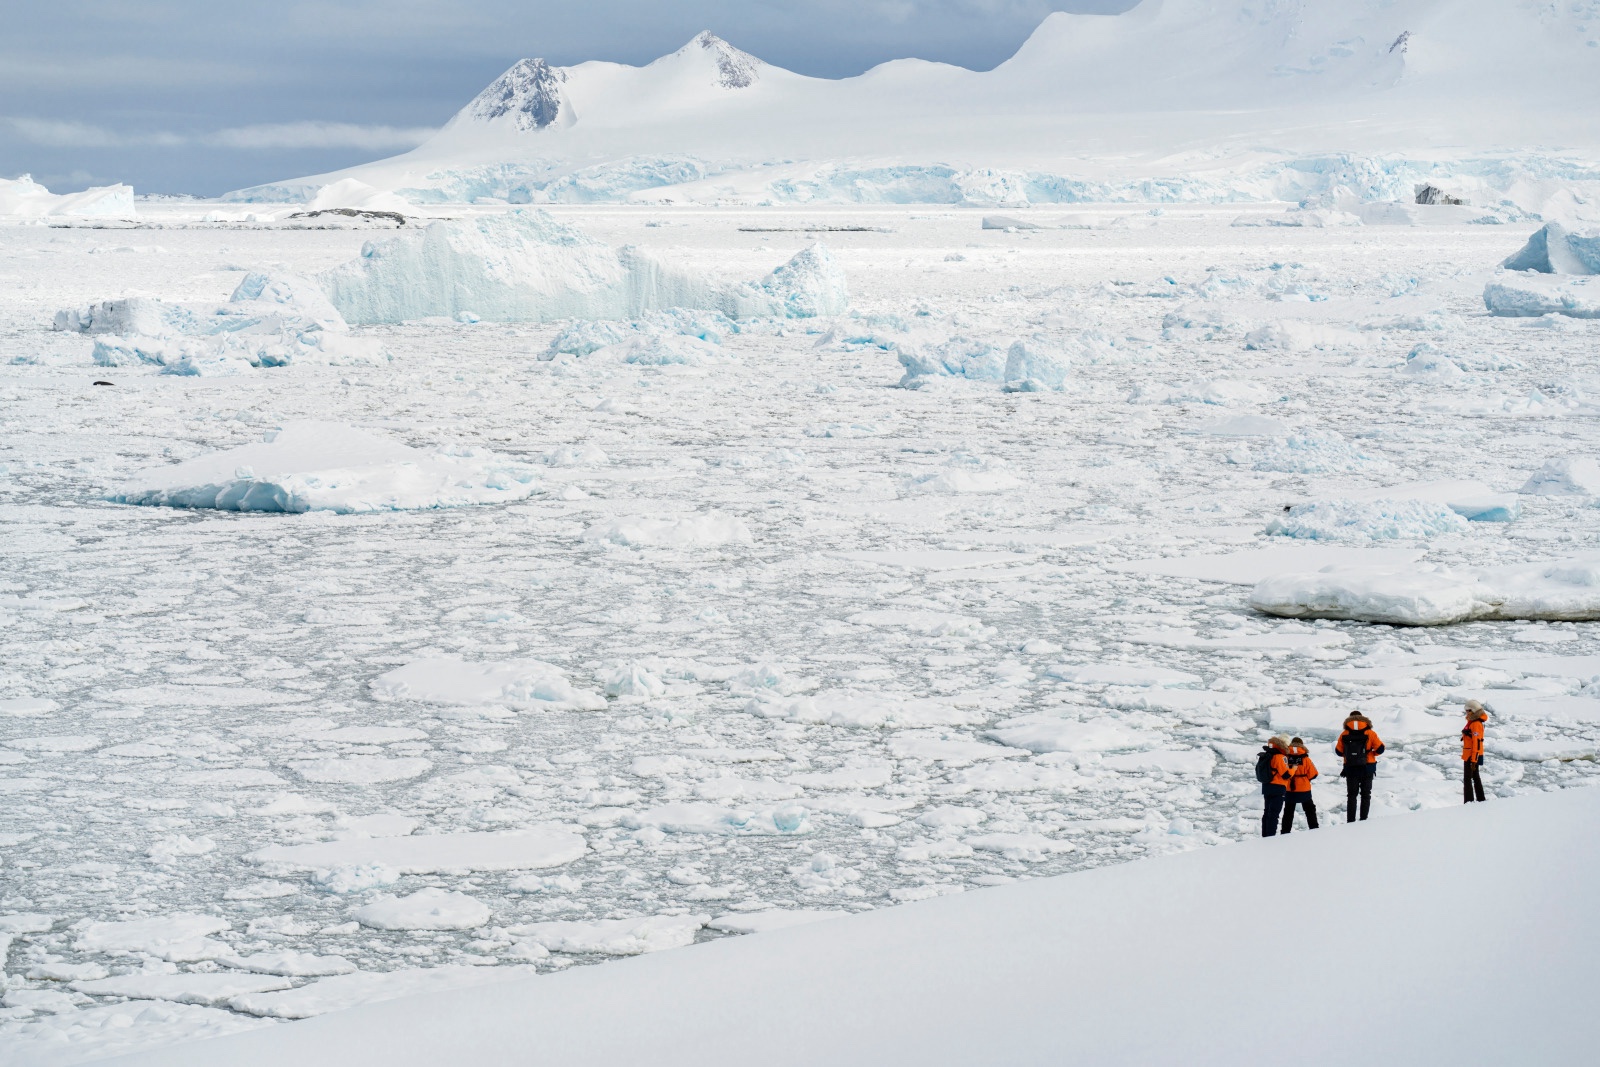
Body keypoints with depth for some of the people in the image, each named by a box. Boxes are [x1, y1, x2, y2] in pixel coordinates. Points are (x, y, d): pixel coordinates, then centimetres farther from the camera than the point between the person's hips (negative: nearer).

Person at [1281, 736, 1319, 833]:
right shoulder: (1305, 759, -12)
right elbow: (1313, 774, -6)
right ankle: (1314, 829, 14)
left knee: (1288, 812, 11)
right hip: (1304, 790, -1)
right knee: (1310, 810, 15)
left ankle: (1285, 831, 8)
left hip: (1289, 790, 1)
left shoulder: (1286, 758, -11)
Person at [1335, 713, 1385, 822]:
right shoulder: (1370, 733, -5)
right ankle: (1363, 820, 4)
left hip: (1350, 769, 1)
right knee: (1365, 795, 10)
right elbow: (1380, 748, -8)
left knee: (1351, 795, 9)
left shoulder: (1344, 735, -1)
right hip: (1367, 769, -1)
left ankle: (1350, 821, 3)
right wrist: (1371, 753, 11)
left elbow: (1339, 751, 3)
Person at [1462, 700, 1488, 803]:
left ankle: (1468, 801, -13)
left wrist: (1474, 760, -24)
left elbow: (1477, 743, -23)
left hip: (1472, 756, -11)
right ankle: (1480, 800, 28)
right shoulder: (1471, 722, 12)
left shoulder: (1476, 724, -19)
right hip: (1468, 755, 11)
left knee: (1467, 779, -11)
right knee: (1475, 777, 19)